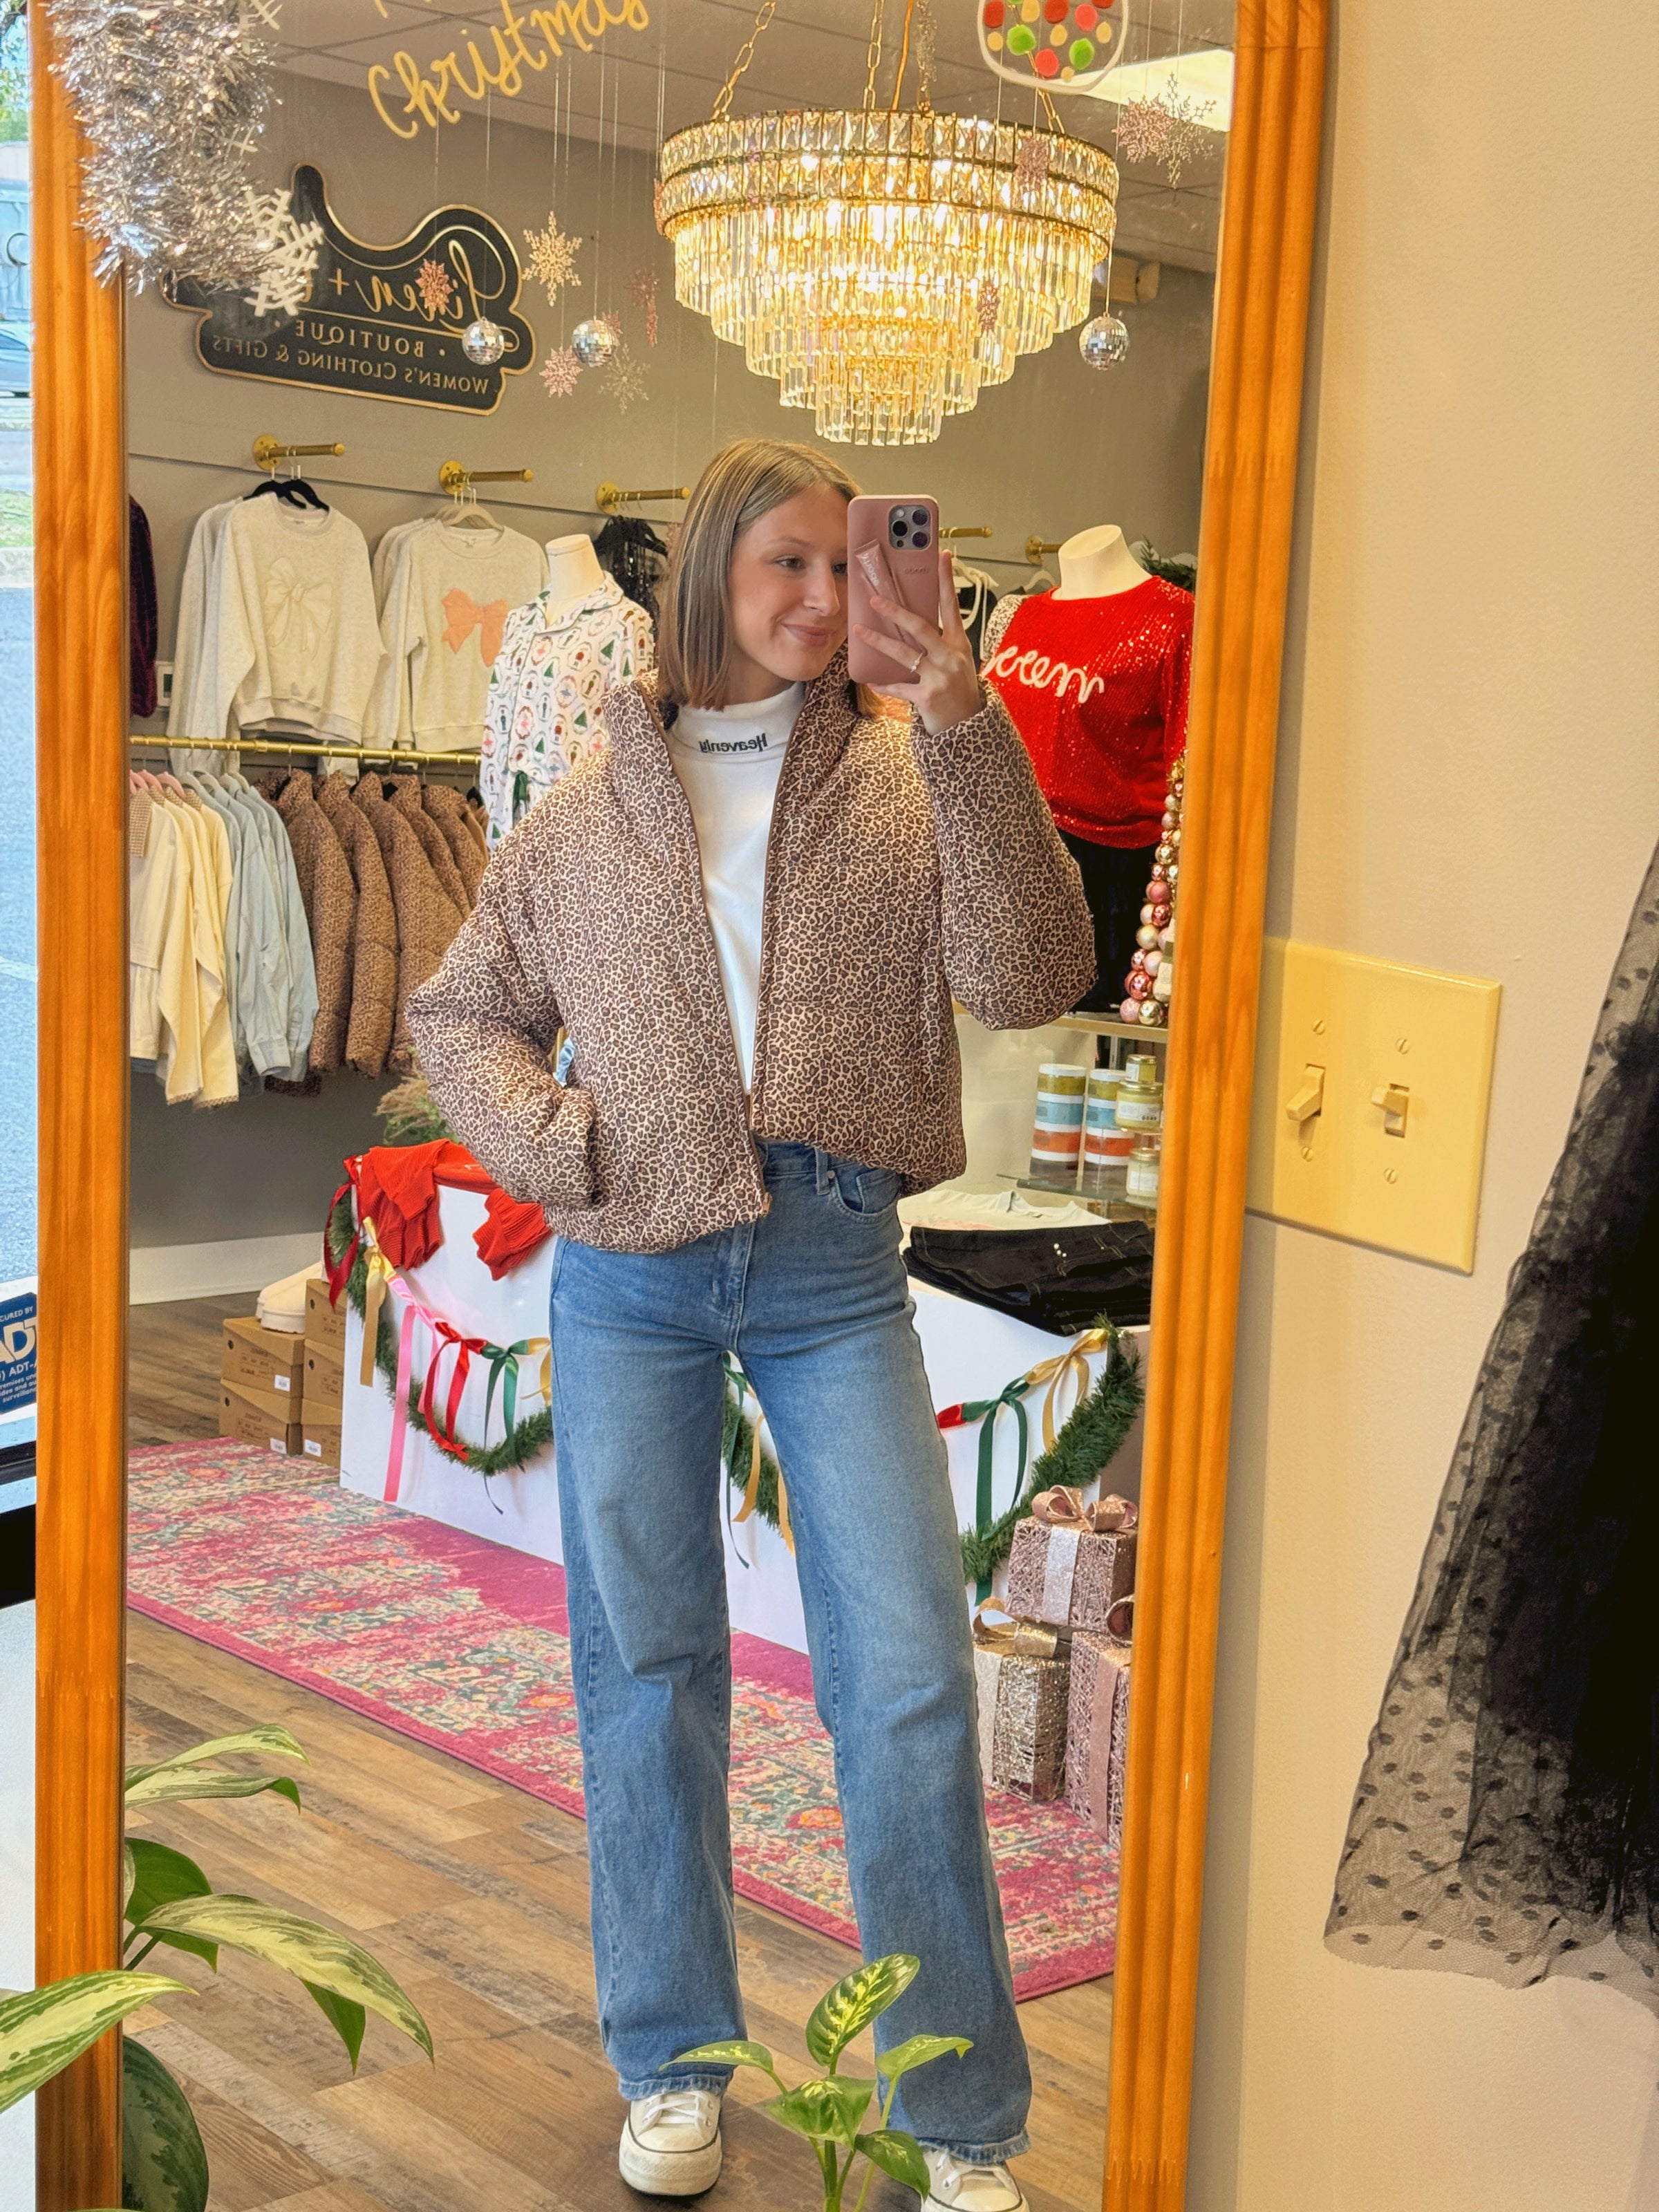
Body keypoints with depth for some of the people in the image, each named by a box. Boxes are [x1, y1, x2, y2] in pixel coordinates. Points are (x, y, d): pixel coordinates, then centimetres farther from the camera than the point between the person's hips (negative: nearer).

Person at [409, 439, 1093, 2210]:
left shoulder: (909, 780, 3)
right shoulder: (589, 812, 7)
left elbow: (1029, 978, -12)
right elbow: (460, 1009, 16)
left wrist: (965, 734, -21)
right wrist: (546, 1135, -3)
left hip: (833, 1273, -1)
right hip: (630, 1281, 2)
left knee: (909, 1685, -3)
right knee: (645, 1671, 9)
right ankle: (675, 2066, 26)